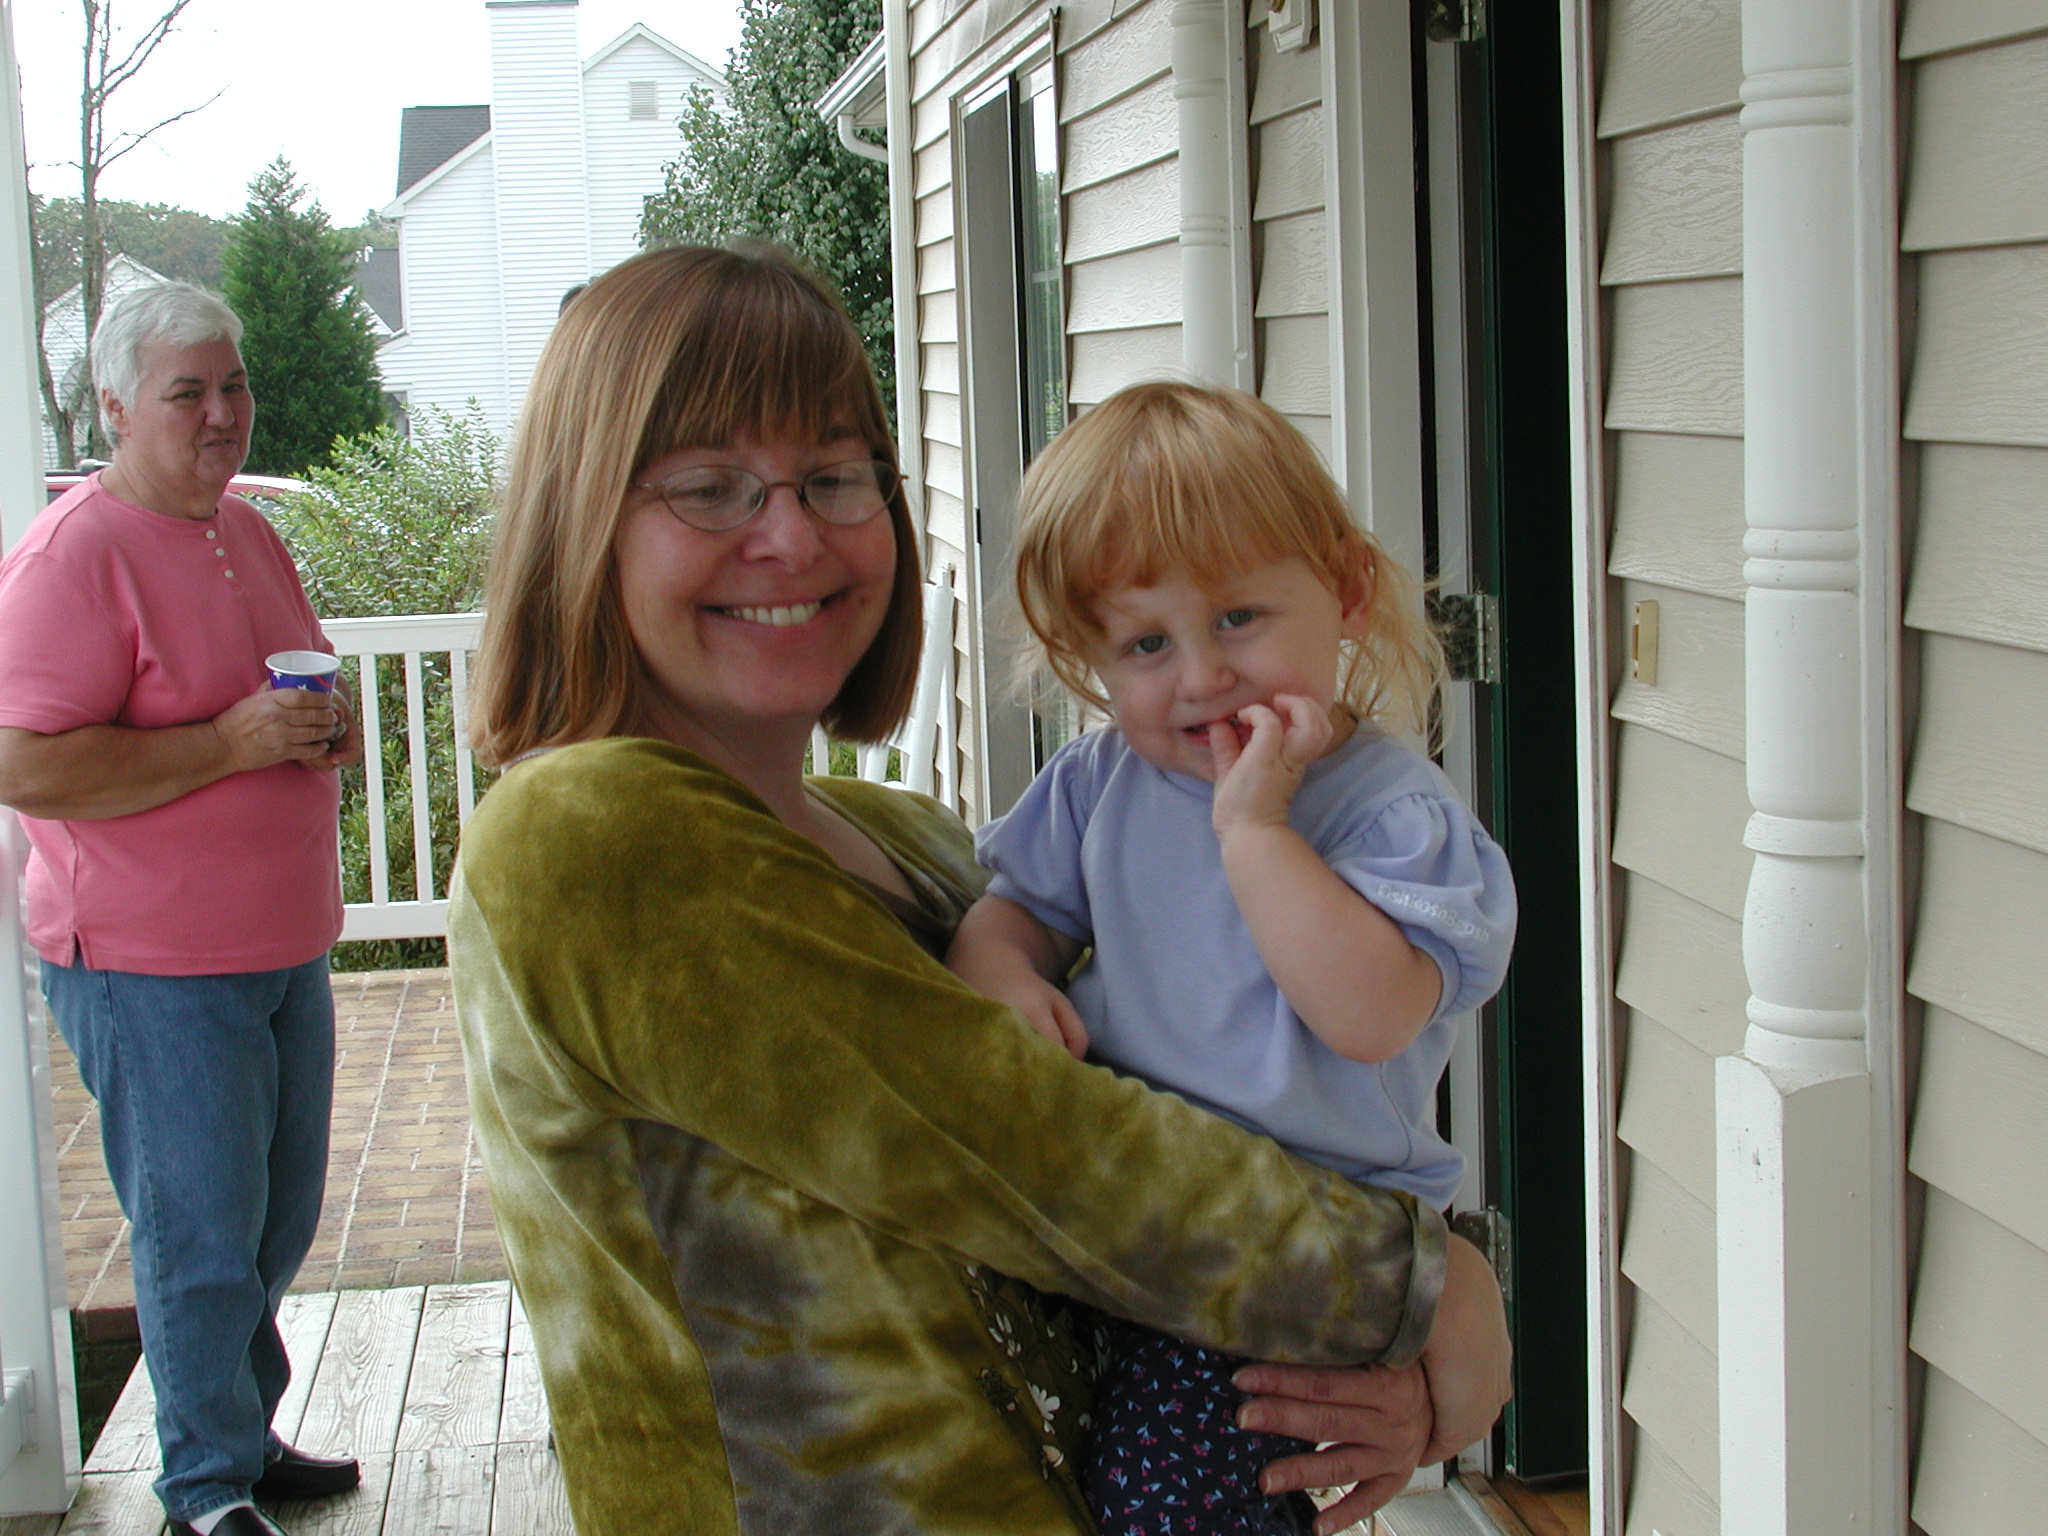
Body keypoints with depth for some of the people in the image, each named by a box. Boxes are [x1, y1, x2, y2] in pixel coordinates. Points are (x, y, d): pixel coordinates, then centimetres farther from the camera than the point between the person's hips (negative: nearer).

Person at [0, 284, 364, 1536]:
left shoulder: (249, 534, 12)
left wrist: (328, 730, 4)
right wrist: (232, 742, -23)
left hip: (282, 949, 8)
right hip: (152, 966, -8)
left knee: (279, 1223, 16)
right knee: (201, 1235, 1)